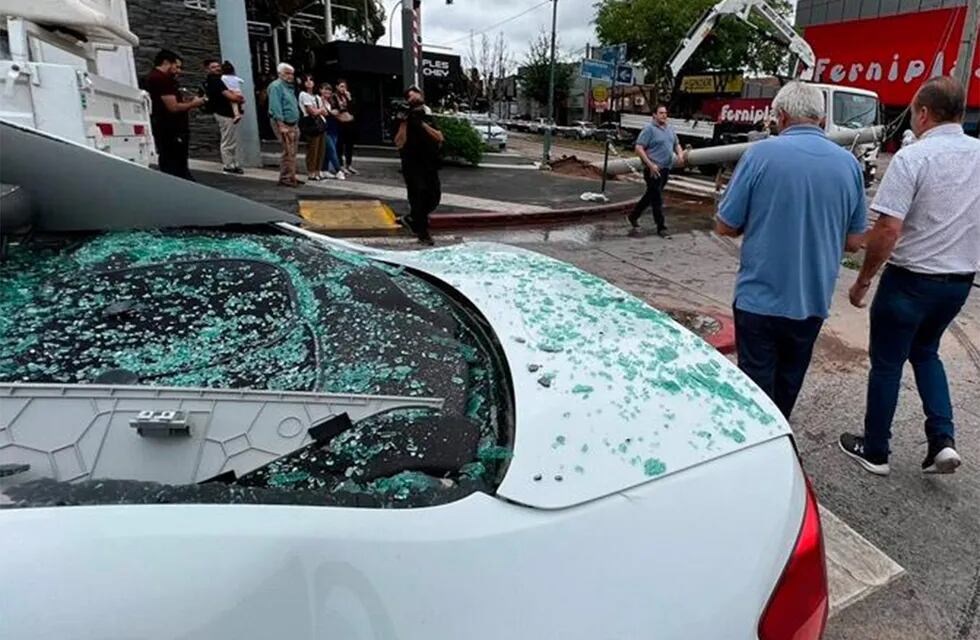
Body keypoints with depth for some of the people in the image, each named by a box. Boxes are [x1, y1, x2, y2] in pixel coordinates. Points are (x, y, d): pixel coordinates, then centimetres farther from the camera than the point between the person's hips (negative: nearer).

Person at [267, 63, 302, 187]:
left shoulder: (289, 87, 20)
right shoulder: (276, 86, -9)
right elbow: (276, 107, -17)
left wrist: (296, 125, 18)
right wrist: (282, 126, -23)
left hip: (293, 124, 9)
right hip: (283, 124, -9)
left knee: (292, 152, 10)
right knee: (288, 152, -11)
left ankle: (291, 177, 17)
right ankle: (285, 178, -5)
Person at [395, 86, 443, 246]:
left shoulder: (428, 119, 12)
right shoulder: (404, 119, -2)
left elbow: (439, 138, -4)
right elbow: (399, 143, -13)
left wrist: (422, 124, -13)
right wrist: (404, 123, -21)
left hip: (430, 165, 5)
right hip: (412, 165, -5)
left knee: (434, 196, 7)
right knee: (418, 196, -8)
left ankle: (413, 218, 29)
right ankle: (422, 232, 5)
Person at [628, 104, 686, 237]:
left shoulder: (670, 129, 14)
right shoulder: (649, 128, -9)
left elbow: (676, 144, 22)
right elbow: (639, 148, -15)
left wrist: (680, 155, -1)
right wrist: (650, 165, -21)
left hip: (666, 169, 8)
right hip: (654, 169, -8)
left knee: (651, 195, 17)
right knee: (657, 198, -3)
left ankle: (633, 216, 33)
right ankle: (661, 228, 4)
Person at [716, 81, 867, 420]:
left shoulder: (762, 153, -11)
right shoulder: (849, 163, 1)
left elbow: (725, 227, -8)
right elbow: (854, 242, 7)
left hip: (760, 299, -4)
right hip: (813, 302, 5)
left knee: (757, 386, 7)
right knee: (788, 383, 21)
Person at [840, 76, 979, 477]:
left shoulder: (913, 157, -17)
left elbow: (888, 229, -22)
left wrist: (863, 280, -12)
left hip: (911, 278, -6)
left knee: (887, 364, 8)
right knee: (925, 352, 26)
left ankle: (874, 451, 20)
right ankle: (942, 440, 16)